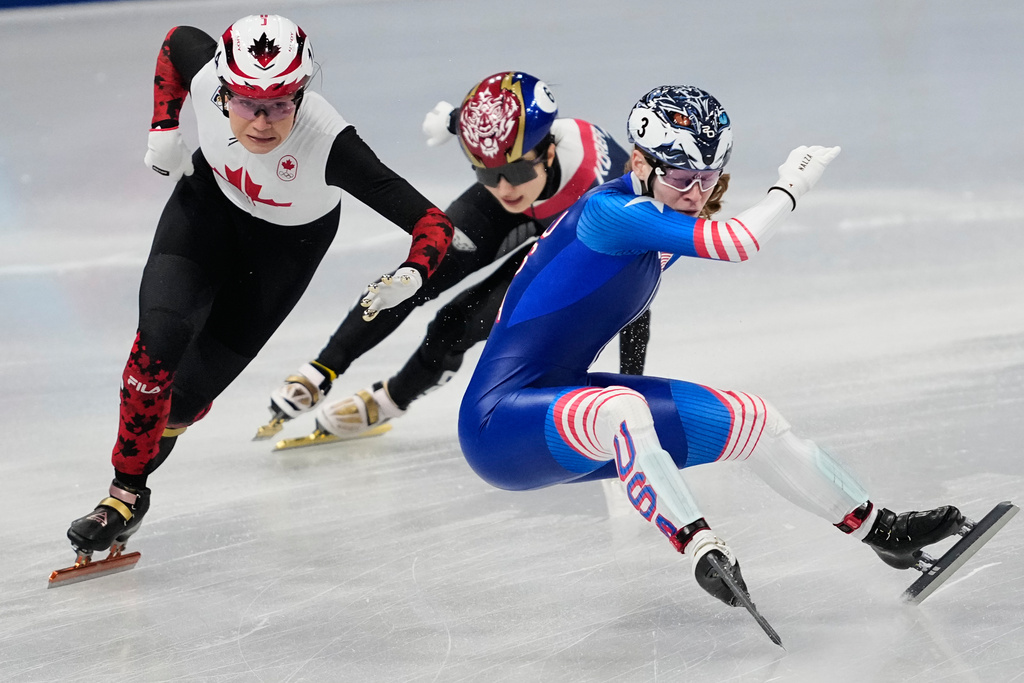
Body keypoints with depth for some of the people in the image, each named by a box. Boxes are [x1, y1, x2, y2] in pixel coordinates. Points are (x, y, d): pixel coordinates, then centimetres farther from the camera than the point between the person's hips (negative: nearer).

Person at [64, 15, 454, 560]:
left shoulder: (328, 143, -41)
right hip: (211, 196, 2)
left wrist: (411, 276, -59)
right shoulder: (206, 75, -33)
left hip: (290, 239, -2)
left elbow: (433, 222, -41)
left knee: (193, 387, -2)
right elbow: (178, 39, -6)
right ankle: (126, 493, -1)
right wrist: (164, 130, -8)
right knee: (160, 338, -19)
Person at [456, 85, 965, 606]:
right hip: (500, 426, -10)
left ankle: (879, 529, 25)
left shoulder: (664, 224, 6)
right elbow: (736, 244, -31)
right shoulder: (608, 212, -24)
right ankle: (700, 547, -50)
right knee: (620, 408, -42)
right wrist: (790, 186, -17)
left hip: (567, 397, 10)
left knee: (752, 422, 11)